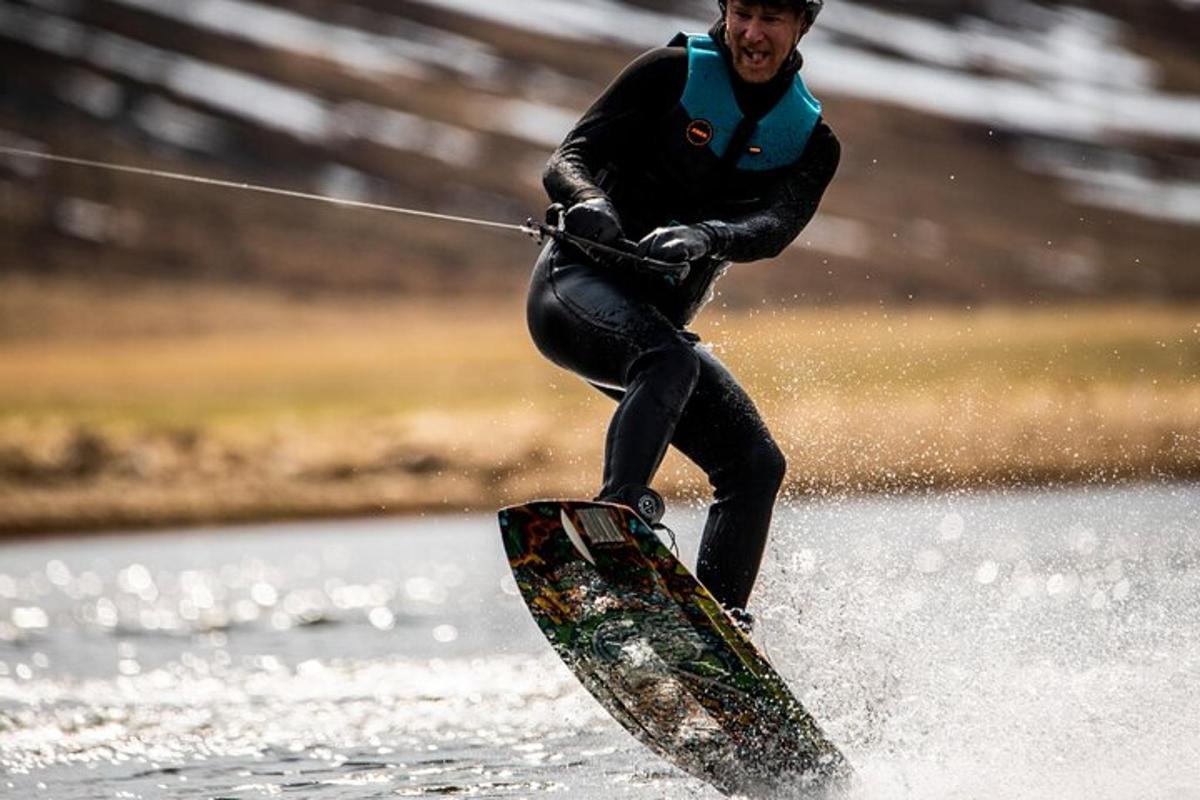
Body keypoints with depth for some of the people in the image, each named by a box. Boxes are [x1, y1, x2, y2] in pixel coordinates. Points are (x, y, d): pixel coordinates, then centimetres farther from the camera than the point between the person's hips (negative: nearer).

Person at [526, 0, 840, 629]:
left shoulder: (811, 142, 7)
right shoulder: (672, 74, -2)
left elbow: (775, 229, -13)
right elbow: (567, 160, -8)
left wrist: (702, 237, -34)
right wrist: (588, 202, -33)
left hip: (656, 323, 6)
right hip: (578, 285, -6)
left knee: (756, 463, -7)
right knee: (668, 359, -35)